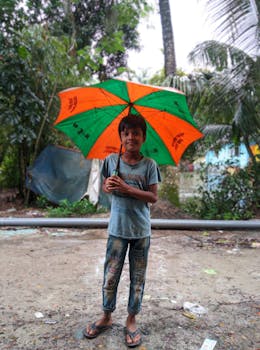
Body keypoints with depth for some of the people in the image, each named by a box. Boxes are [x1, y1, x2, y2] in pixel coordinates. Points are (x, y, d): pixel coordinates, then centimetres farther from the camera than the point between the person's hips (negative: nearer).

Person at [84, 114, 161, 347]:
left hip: (141, 230, -1)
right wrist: (107, 186, -15)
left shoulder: (149, 165, -6)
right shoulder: (111, 160, 0)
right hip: (117, 229, 1)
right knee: (110, 275, 9)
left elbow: (153, 197, -9)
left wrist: (127, 189, -21)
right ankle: (107, 317, 32)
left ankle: (131, 321, 30)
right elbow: (104, 186, 9)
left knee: (138, 277, 11)